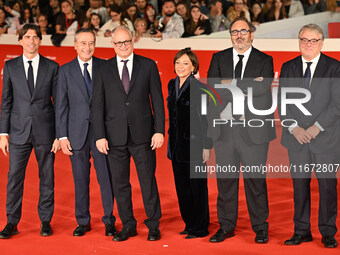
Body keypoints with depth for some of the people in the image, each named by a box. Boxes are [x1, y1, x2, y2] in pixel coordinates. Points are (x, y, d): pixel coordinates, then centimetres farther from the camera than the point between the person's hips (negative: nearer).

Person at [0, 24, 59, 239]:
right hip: (19, 131, 1)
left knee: (47, 177, 6)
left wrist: (59, 134, -2)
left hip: (45, 131, 0)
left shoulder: (52, 67, 3)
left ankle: (46, 221, 18)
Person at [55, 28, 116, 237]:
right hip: (77, 132, 1)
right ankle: (83, 222, 20)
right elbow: (62, 105, 4)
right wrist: (63, 136, -2)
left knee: (106, 177, 2)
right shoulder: (65, 70, 4)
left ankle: (109, 221, 14)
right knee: (80, 179, 8)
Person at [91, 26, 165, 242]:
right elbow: (98, 105, 5)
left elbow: (157, 100, 3)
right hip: (115, 135, 1)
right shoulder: (104, 70, 6)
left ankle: (153, 226, 14)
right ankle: (128, 226, 18)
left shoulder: (148, 66, 4)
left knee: (148, 180, 2)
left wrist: (159, 130, -5)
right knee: (120, 183, 6)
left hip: (142, 134, -1)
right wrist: (100, 136, -3)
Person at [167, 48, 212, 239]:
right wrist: (171, 140, 17)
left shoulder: (198, 87, -12)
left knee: (197, 186, 1)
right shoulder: (172, 85, 10)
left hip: (194, 143, -7)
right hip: (177, 144, 7)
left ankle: (200, 228, 10)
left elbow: (205, 119, -12)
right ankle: (189, 224, 24)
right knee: (181, 186, 12)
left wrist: (206, 146, -14)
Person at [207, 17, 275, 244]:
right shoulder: (219, 59, 11)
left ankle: (260, 227, 15)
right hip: (225, 128, 2)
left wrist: (230, 85, -10)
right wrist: (247, 86, -13)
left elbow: (262, 89, -13)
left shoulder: (264, 61, 4)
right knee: (225, 179, 7)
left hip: (253, 130, -2)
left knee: (256, 179, 3)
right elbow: (212, 86, -4)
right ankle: (226, 226, 18)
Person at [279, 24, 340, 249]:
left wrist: (317, 127, -14)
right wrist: (293, 127, -9)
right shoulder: (288, 68, 10)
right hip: (297, 138, 3)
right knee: (300, 184, 6)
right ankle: (302, 231, 15)